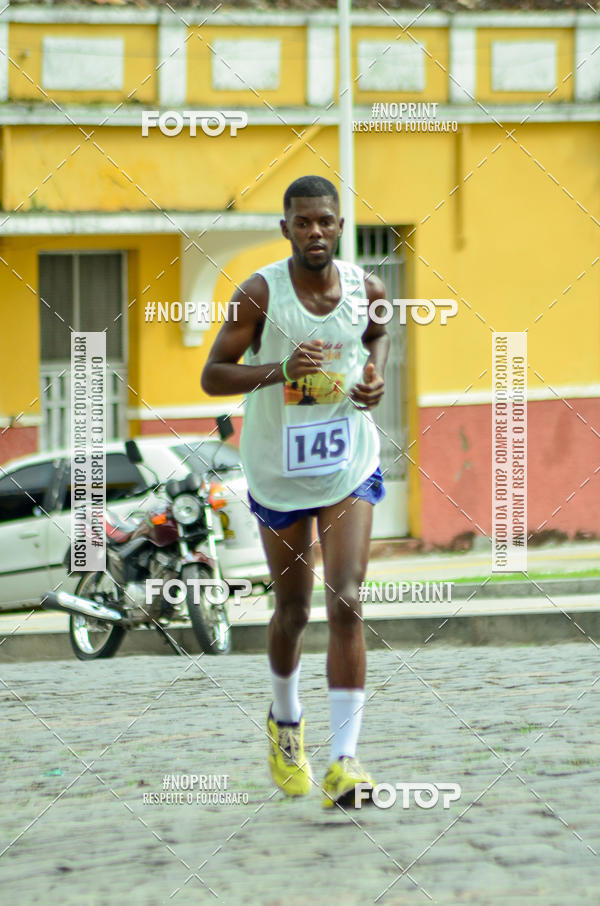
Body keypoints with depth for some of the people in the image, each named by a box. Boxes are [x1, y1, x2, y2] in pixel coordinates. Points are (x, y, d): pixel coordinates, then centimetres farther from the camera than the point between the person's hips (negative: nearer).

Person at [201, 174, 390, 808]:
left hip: (350, 470, 1)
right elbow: (212, 376, -14)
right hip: (278, 473, -1)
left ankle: (344, 761, -18)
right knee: (292, 610, 13)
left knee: (346, 604, -15)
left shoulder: (367, 289, -6)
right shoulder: (259, 293, -15)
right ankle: (286, 721, 43)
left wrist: (376, 374, -3)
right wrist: (279, 369, -30)